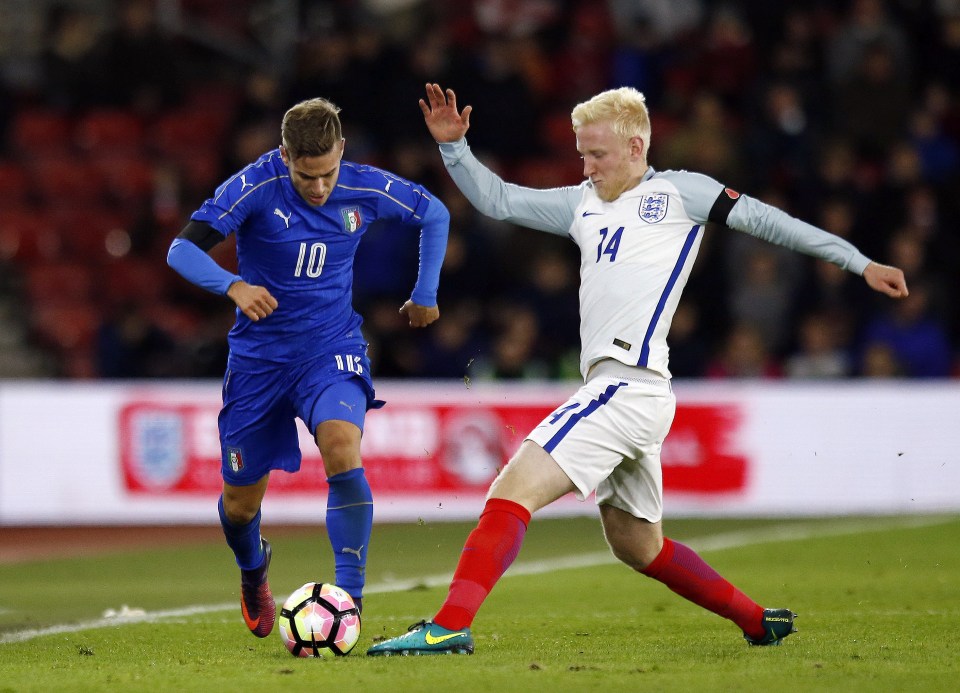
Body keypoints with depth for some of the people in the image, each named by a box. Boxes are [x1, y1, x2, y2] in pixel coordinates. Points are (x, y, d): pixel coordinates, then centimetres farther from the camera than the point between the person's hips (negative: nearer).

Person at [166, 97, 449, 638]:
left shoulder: (367, 189, -9)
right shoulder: (255, 186, -17)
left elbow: (435, 215, 11)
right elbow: (182, 249, -22)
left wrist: (426, 294, 12)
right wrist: (233, 286, -39)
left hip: (331, 350, 0)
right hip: (259, 355, 0)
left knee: (342, 447, -31)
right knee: (241, 504, 8)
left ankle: (349, 598, -28)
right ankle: (254, 569, 45)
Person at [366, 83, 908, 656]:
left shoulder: (677, 192, 2)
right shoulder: (584, 204, 21)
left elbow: (761, 219, 5)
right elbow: (498, 200, 25)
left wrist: (860, 263, 4)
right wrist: (453, 147, 10)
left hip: (629, 385, -9)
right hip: (613, 389, 9)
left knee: (513, 489, -19)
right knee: (639, 547, 20)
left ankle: (450, 625, -28)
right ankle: (759, 621, 31)